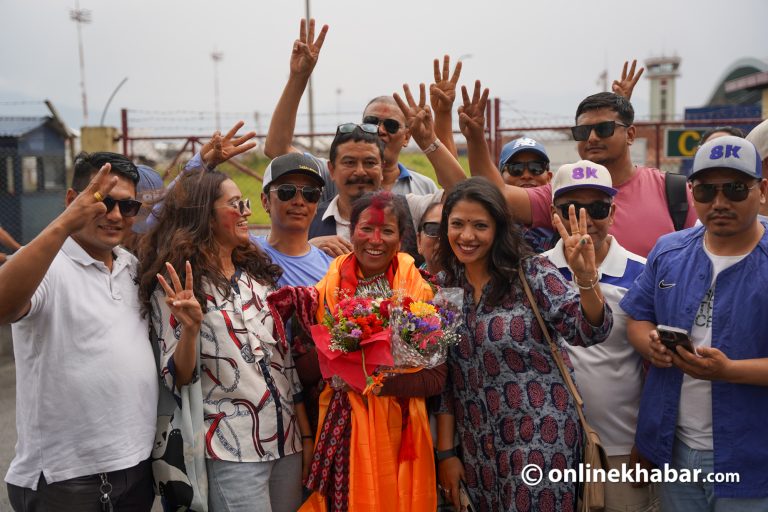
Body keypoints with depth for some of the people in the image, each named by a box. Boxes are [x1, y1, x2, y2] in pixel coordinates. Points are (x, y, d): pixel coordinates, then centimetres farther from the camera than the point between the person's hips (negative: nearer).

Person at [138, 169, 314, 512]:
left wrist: (306, 433, 10)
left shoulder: (258, 273, 9)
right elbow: (177, 380, -9)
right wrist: (190, 328, -28)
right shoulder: (175, 285, -7)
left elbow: (285, 357, 11)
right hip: (232, 452, -6)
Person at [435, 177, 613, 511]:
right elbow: (444, 380, 5)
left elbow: (589, 332, -17)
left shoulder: (531, 273, -8)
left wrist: (586, 277, -34)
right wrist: (445, 453, 4)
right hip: (477, 449, 4)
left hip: (540, 441, -4)